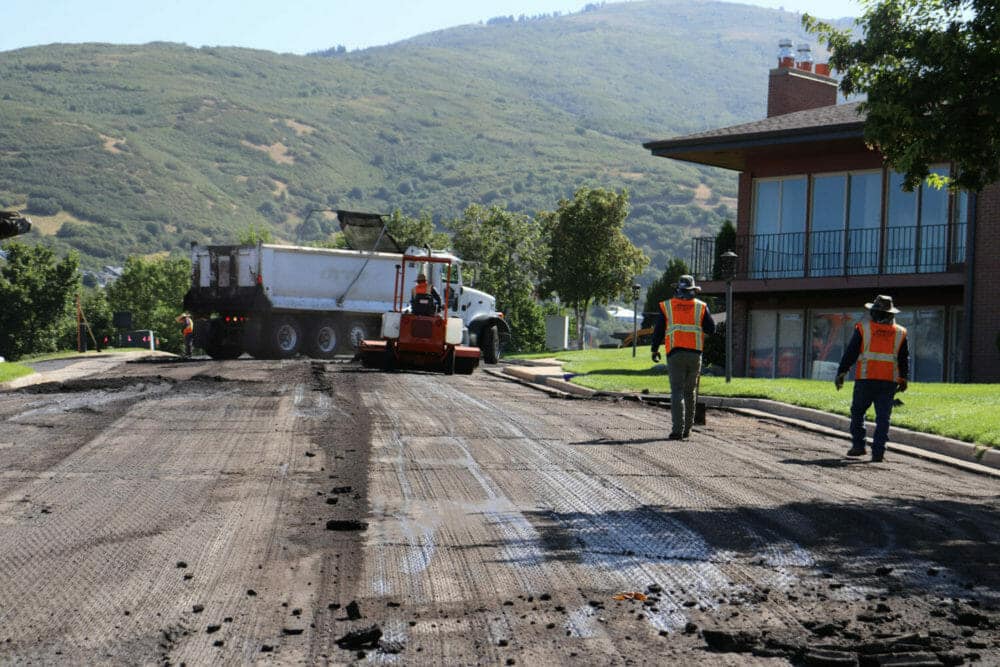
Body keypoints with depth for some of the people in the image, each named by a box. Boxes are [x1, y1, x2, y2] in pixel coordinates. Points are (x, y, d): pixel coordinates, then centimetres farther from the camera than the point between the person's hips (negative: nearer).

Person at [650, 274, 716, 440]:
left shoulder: (666, 306, 2)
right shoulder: (701, 306, 4)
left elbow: (658, 330, 4)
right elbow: (711, 329, 3)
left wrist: (654, 349, 16)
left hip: (675, 353, -1)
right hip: (695, 353, 1)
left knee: (677, 391, -4)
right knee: (690, 392, 14)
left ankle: (678, 430, -15)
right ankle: (687, 429, 19)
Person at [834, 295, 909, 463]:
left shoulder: (863, 328, 0)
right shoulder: (900, 333, 8)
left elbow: (850, 353, -2)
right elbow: (904, 359, 13)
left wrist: (841, 373, 2)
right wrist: (903, 379, 24)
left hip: (866, 379, -2)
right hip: (889, 382, 2)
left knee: (857, 412, 13)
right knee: (883, 417, 2)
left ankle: (858, 445, 8)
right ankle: (878, 452, -3)